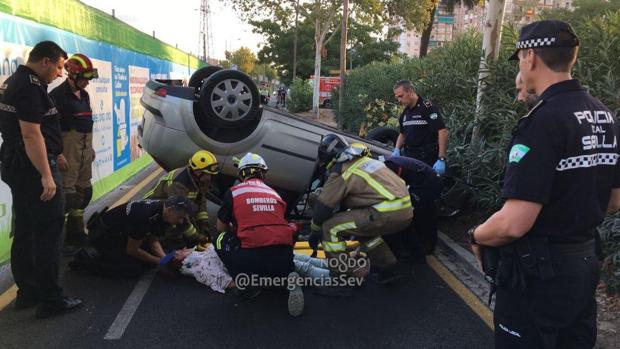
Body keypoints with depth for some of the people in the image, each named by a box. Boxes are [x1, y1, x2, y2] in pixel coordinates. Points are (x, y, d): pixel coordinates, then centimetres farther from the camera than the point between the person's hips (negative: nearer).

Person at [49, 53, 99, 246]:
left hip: (85, 150, 9)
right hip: (68, 151, -9)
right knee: (67, 194, -10)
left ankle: (76, 231, 27)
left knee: (84, 192, 14)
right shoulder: (58, 95, -13)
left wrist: (90, 147, 21)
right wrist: (58, 154, -21)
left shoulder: (84, 95, 14)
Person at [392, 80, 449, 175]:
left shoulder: (428, 108, -11)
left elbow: (443, 132, -17)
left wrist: (441, 159, -22)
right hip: (409, 158, 7)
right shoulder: (404, 113, 13)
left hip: (428, 160, -7)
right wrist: (397, 149, 6)